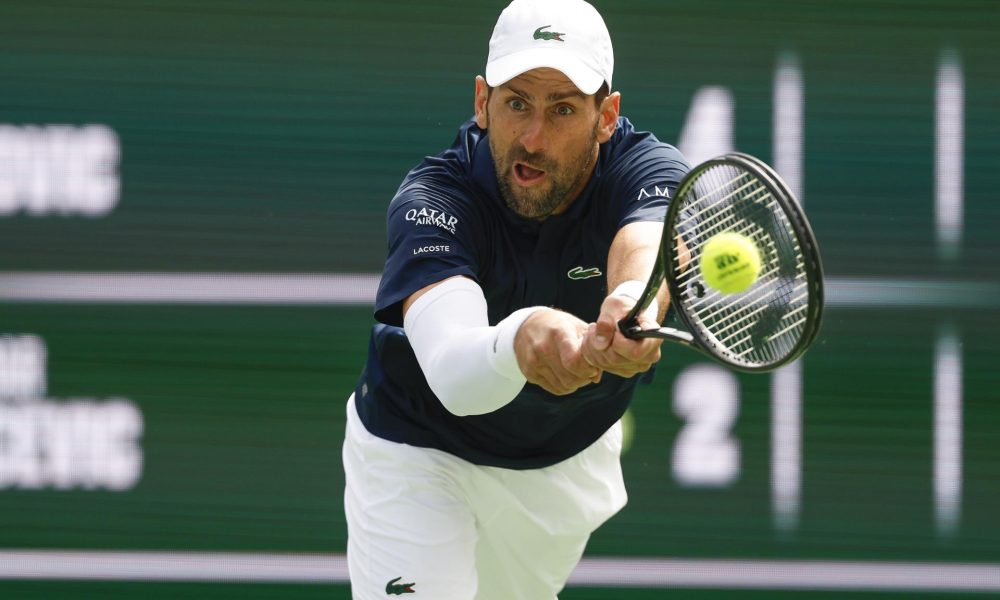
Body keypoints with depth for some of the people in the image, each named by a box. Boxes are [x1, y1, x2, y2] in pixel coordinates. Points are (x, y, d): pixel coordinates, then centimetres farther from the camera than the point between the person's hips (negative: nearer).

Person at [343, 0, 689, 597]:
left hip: (572, 458, 3)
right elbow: (452, 374, -51)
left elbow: (648, 245, -52)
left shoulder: (646, 169, -26)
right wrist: (518, 341, -75)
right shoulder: (431, 200, -33)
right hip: (418, 452, -3)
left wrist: (635, 301, -78)